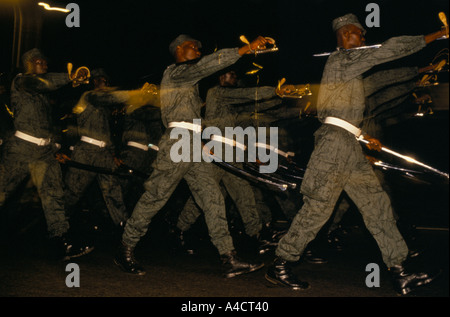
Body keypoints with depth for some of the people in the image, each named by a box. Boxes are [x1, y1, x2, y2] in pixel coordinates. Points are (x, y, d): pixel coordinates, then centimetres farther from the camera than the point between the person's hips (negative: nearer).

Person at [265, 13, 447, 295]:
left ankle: (399, 272, 3)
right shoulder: (341, 60, -3)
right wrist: (432, 37, -1)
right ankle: (280, 265, 2)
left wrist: (364, 136, 23)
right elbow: (389, 50, -9)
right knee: (318, 206, -8)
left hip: (350, 146, 10)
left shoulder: (349, 68, 25)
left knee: (376, 203, 3)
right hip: (335, 140, -10)